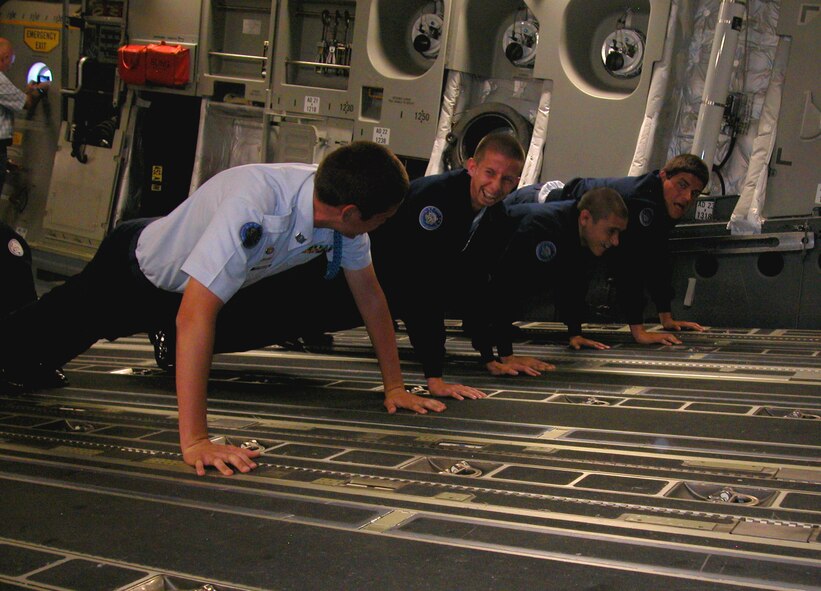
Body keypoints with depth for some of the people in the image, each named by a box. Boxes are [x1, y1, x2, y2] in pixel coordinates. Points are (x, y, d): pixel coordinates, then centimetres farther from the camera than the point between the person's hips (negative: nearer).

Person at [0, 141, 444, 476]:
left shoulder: (342, 211, -23)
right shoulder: (253, 210, -44)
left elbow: (368, 292, -10)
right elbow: (195, 315, -48)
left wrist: (394, 386, -11)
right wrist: (193, 440, -51)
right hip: (134, 269, -6)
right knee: (49, 337, 12)